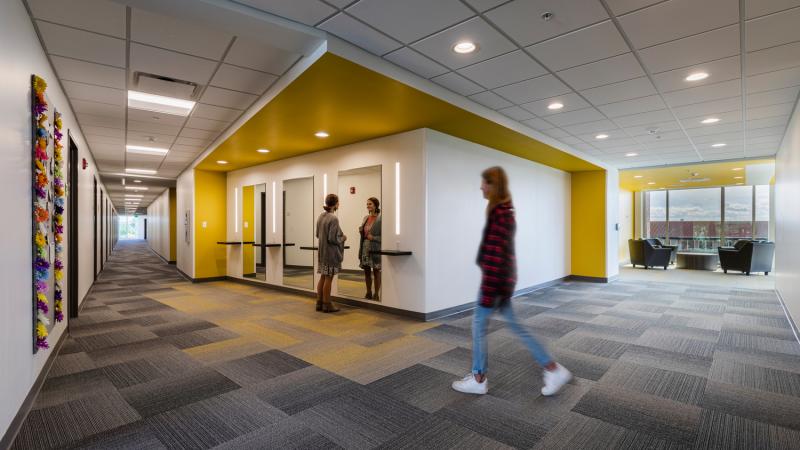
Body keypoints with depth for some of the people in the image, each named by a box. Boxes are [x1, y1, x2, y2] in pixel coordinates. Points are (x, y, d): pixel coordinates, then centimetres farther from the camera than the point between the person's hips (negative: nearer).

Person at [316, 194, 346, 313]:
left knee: (322, 278, 14)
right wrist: (343, 238, -3)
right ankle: (327, 305, 11)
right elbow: (333, 239, -22)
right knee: (328, 279, 1)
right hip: (331, 253, -8)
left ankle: (319, 303, 21)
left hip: (322, 252, 8)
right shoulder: (333, 218, -19)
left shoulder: (320, 217, 7)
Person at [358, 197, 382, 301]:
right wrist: (361, 230, 1)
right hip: (365, 247, 7)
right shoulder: (365, 218, 12)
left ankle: (376, 294, 14)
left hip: (375, 248, -6)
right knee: (366, 271, 12)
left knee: (376, 271, 3)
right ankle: (368, 293, 24)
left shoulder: (380, 218, -9)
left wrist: (373, 238, -19)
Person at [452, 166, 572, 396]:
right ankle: (553, 369, 24)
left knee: (479, 323, 4)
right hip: (503, 277, 10)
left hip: (496, 278, -10)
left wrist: (488, 291, -20)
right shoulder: (503, 211, 11)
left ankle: (478, 380, 19)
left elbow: (497, 253, -23)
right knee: (514, 324, 17)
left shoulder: (500, 213, -19)